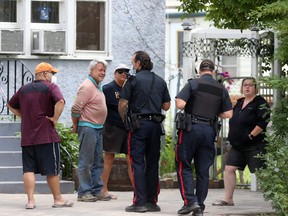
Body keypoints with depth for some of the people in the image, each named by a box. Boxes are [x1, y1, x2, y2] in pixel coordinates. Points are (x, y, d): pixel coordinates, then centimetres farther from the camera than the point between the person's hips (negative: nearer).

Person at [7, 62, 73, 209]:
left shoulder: (24, 89, 14)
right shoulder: (50, 87, -5)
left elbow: (11, 105, 23)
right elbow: (60, 102, -23)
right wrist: (55, 118, -13)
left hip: (27, 137, 5)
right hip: (46, 135, -5)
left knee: (29, 169, 4)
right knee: (52, 169, 4)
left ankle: (30, 200, -4)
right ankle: (58, 199, 11)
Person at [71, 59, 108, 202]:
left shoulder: (98, 86, 17)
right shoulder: (87, 86, -14)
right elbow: (76, 109, -18)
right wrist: (76, 126, -6)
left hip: (98, 128, 10)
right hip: (88, 127, -10)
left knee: (98, 162, 12)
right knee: (86, 162, -7)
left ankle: (96, 191, 17)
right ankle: (84, 193, -5)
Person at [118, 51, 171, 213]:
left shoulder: (134, 80, -5)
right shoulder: (160, 81, 10)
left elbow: (123, 104, -7)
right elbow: (166, 106, 14)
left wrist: (124, 118, 11)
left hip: (138, 125, -5)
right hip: (156, 125, 5)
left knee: (138, 163, -4)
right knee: (153, 164, 9)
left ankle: (140, 202, -9)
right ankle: (152, 201, 10)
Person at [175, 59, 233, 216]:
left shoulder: (193, 84, -4)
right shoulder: (221, 89, 8)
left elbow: (180, 104, -14)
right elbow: (228, 114, 5)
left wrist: (188, 107, 8)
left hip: (191, 128, -4)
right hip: (209, 130, 4)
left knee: (183, 166, 3)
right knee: (203, 170, 8)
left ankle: (190, 201, -10)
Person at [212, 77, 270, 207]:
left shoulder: (260, 103, -7)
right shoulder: (239, 103, 16)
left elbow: (263, 122, -16)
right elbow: (234, 121, 24)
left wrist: (251, 135, -16)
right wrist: (232, 137, 11)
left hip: (254, 145, -8)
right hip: (237, 145, 8)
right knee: (229, 169, 1)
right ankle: (228, 199, 6)